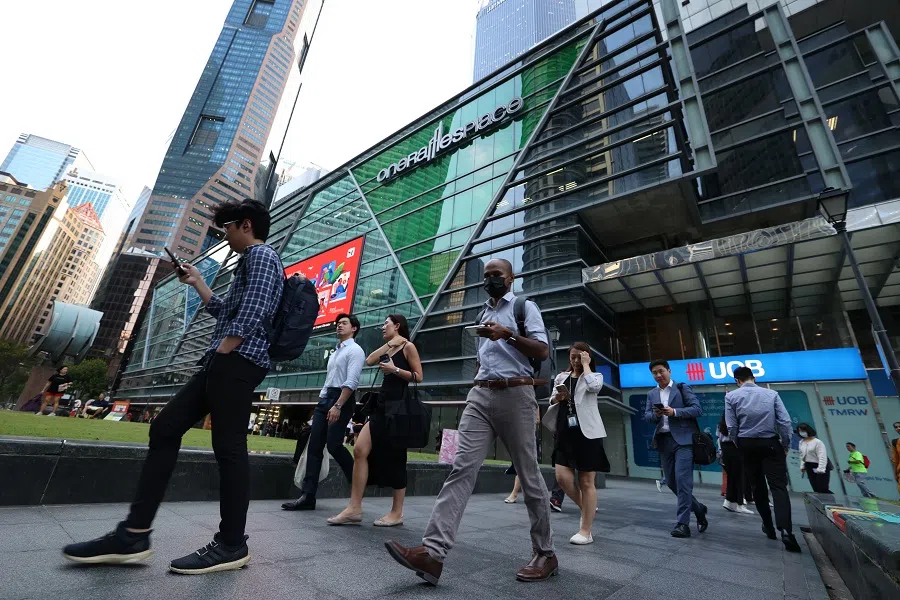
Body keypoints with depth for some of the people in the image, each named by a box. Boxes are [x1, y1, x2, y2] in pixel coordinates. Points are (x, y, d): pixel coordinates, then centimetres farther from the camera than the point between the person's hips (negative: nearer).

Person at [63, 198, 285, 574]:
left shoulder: (261, 254, -5)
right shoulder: (250, 261, 27)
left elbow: (252, 314, -19)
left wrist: (221, 351, -14)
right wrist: (197, 283, 31)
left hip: (238, 361, -10)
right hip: (223, 363, 10)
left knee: (228, 447, -7)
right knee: (164, 429, 8)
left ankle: (232, 544, 4)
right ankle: (134, 534, 14)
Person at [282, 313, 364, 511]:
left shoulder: (355, 350, -5)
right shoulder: (335, 352, 23)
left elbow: (352, 382, -16)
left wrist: (337, 406, -23)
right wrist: (321, 402, 14)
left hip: (342, 399, -8)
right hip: (325, 398, 9)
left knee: (333, 445, -10)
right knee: (314, 446, 2)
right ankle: (308, 496, 5)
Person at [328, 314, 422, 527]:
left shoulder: (408, 346, -3)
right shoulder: (388, 348, 20)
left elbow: (418, 377, -8)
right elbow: (369, 361, 6)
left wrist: (395, 369, -17)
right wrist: (388, 344, 7)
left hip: (398, 407, -7)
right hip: (381, 406, 8)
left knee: (395, 459, 0)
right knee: (359, 450, -2)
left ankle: (397, 513, 14)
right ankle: (354, 508, 4)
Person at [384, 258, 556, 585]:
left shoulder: (525, 307, 4)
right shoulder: (484, 313, 23)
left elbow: (543, 351, -8)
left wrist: (508, 335, -19)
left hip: (515, 394, -5)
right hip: (480, 395, 5)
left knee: (529, 476, 5)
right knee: (462, 467, -8)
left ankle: (545, 554, 21)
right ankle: (432, 552, -12)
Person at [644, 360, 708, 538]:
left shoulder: (683, 388, 1)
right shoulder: (652, 394, 13)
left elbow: (698, 409, -8)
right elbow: (647, 415, 7)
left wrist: (674, 412, -20)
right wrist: (655, 414, -15)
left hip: (683, 439, -5)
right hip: (664, 441, 5)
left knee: (682, 480, -9)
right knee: (671, 482, 11)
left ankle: (682, 523, 0)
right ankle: (699, 509, 32)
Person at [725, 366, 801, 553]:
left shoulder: (731, 396, -5)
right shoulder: (771, 394, -2)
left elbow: (731, 427, -6)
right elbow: (785, 421, -6)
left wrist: (739, 446, 9)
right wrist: (786, 445, 5)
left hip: (747, 444, 0)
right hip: (771, 443, 0)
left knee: (758, 485, 15)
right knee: (778, 485, -3)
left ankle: (768, 526, 25)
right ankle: (785, 529, -19)